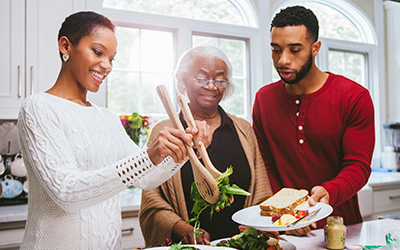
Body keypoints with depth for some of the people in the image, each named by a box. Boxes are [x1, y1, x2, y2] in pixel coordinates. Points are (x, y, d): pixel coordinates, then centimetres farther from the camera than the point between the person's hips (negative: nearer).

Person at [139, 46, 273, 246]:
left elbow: (261, 197, 12)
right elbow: (152, 204, 1)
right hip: (187, 245, 0)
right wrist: (183, 229, -15)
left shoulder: (243, 130, 11)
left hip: (241, 243, 1)